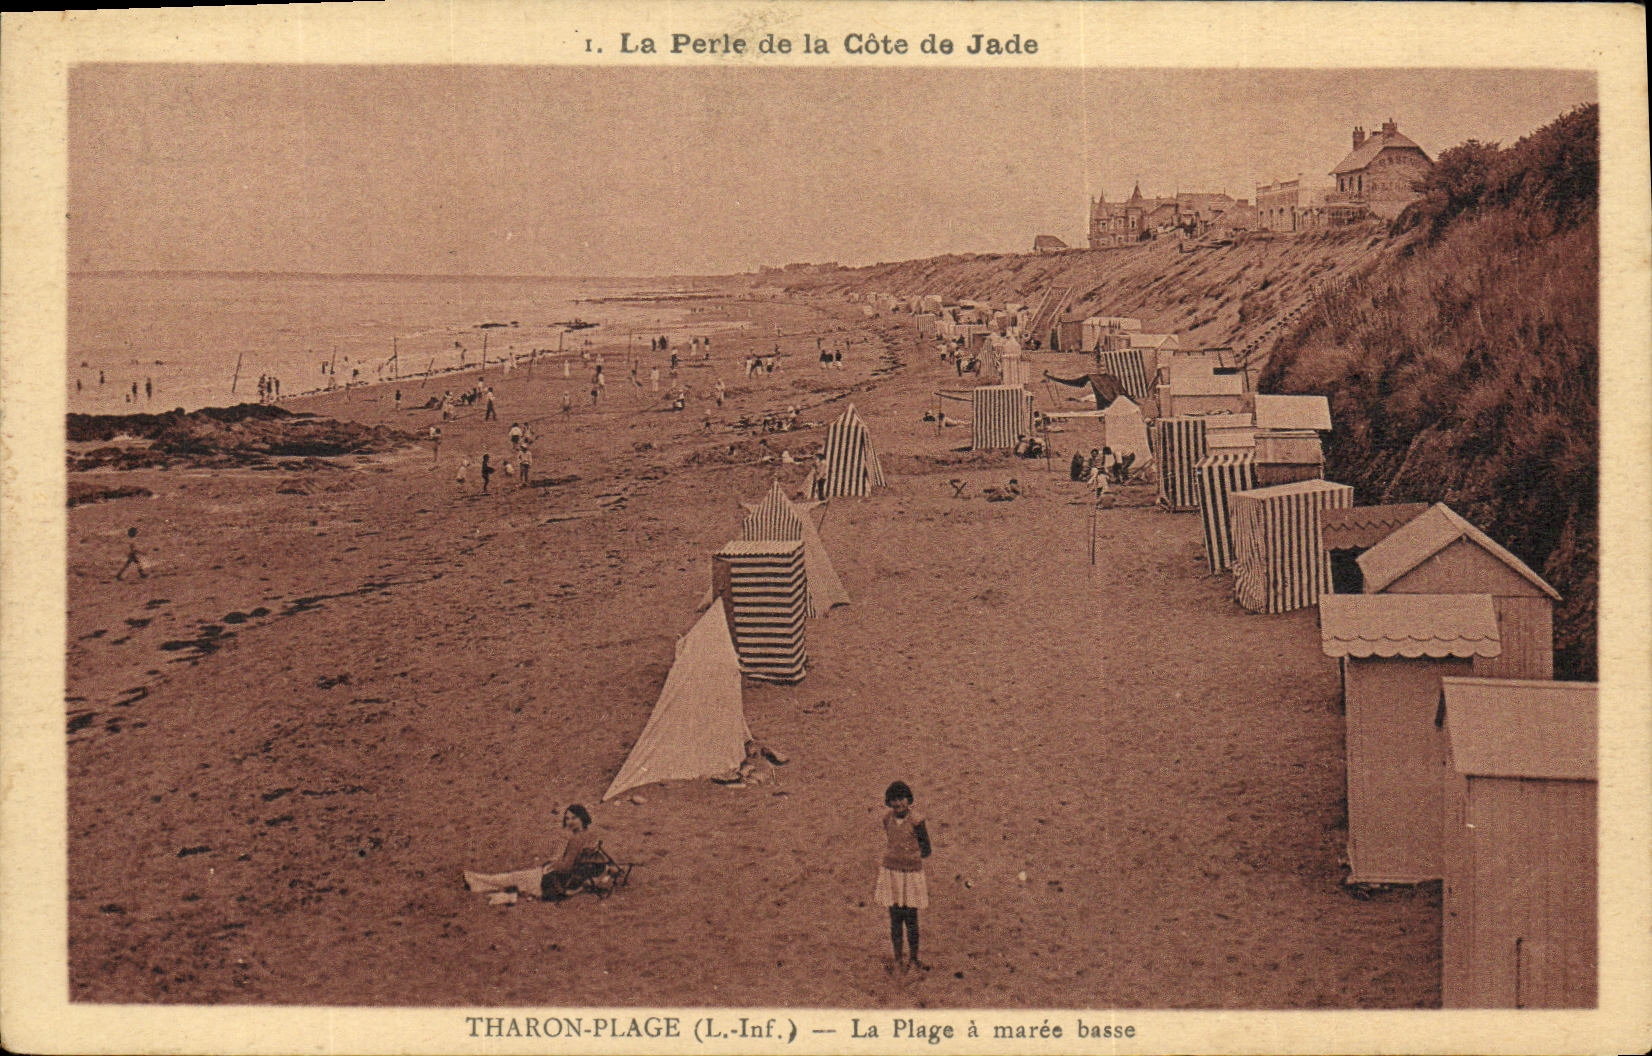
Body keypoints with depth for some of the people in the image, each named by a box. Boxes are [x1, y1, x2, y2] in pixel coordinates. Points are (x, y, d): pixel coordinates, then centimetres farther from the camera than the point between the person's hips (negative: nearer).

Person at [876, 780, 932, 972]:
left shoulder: (916, 822, -15)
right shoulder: (887, 819, -1)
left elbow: (925, 852, -7)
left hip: (911, 875, -3)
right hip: (891, 873, 3)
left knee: (911, 919, 5)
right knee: (895, 918, 9)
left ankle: (914, 959, 20)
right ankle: (898, 960, 20)